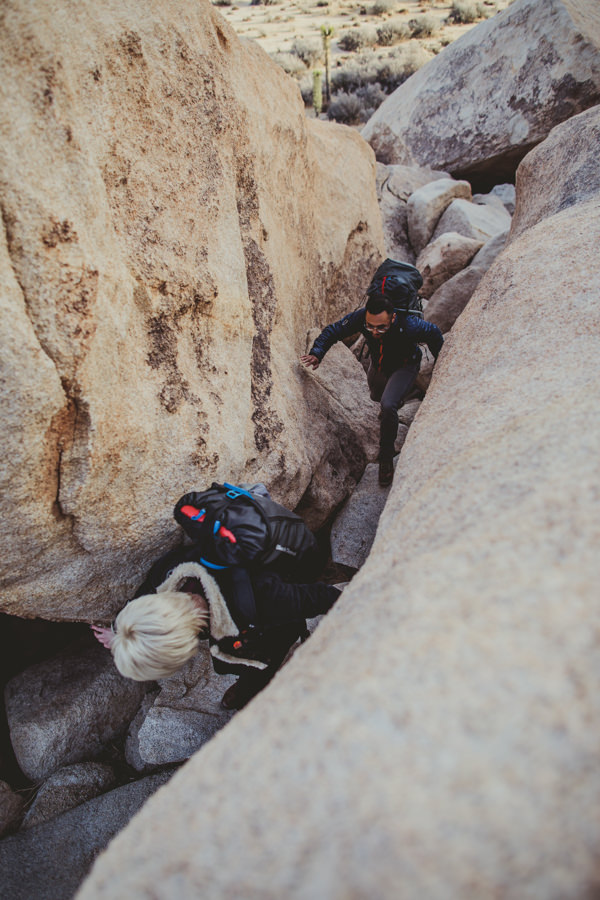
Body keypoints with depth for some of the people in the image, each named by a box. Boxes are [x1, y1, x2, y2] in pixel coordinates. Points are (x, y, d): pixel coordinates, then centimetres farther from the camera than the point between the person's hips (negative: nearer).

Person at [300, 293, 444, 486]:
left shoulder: (408, 325, -40)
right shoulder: (360, 318, -33)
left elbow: (433, 333, -19)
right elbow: (333, 330, -19)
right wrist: (317, 353, -36)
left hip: (404, 367, -5)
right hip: (378, 365, 5)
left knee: (388, 405, -29)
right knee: (377, 396, 31)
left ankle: (386, 457, -11)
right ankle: (397, 398, 70)